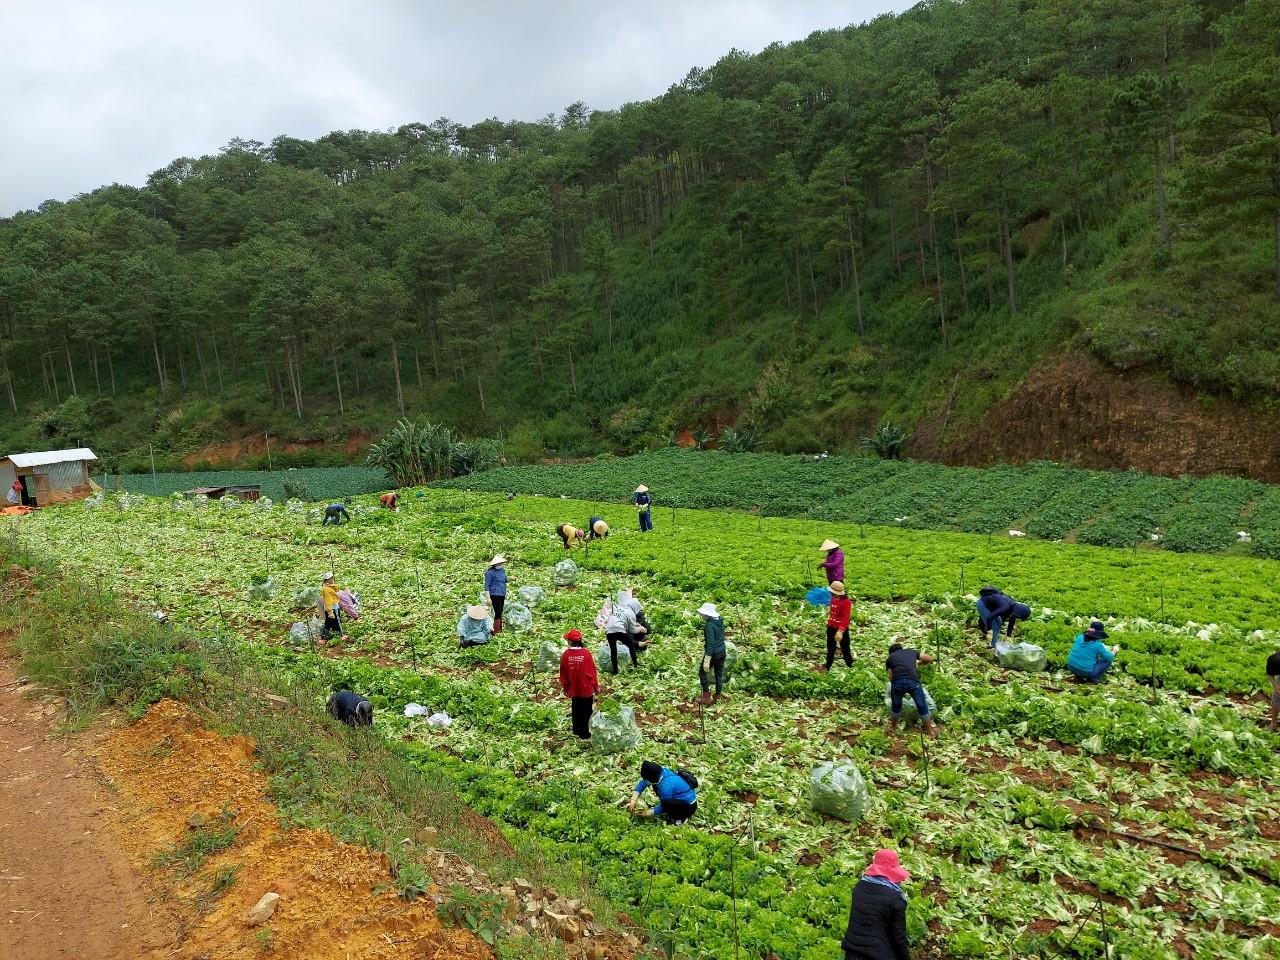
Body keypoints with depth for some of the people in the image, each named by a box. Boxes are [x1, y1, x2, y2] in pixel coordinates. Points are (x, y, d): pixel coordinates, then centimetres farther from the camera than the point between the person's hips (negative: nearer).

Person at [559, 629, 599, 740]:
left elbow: (563, 674, -2)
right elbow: (593, 672, -10)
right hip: (586, 689, -2)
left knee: (576, 711, 19)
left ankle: (577, 731, 29)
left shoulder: (565, 655, -11)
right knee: (587, 711, 11)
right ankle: (585, 734, 15)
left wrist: (565, 688, 13)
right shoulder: (586, 653, -16)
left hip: (573, 689, 2)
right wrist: (596, 687, 3)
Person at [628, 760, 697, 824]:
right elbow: (642, 783, 4)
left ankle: (680, 818, -5)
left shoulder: (666, 785, -32)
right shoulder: (661, 772, -10)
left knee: (666, 803, -32)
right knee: (656, 786, 4)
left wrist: (647, 813, -5)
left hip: (689, 807, -9)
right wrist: (633, 801, -1)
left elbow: (663, 807, -17)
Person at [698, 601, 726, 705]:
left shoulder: (709, 625, -23)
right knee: (719, 674, 15)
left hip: (713, 653, -8)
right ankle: (718, 697, 24)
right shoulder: (720, 621, 2)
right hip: (722, 652, 8)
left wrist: (707, 661, -26)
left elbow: (710, 643, -27)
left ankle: (706, 697, 10)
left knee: (702, 672, 10)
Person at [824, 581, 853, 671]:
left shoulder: (846, 602, -23)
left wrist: (840, 631, -32)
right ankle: (827, 667, 31)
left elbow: (846, 618, -25)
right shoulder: (833, 599, -2)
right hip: (831, 627, 7)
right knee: (830, 648, 18)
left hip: (842, 629, -7)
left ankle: (850, 666, 26)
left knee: (845, 649, 9)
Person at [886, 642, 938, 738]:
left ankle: (893, 728, 43)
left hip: (897, 682, 0)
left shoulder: (889, 659, 25)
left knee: (896, 705, 26)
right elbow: (930, 659, 37)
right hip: (913, 682, 0)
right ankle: (930, 731, 33)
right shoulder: (911, 652, 29)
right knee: (922, 706, 20)